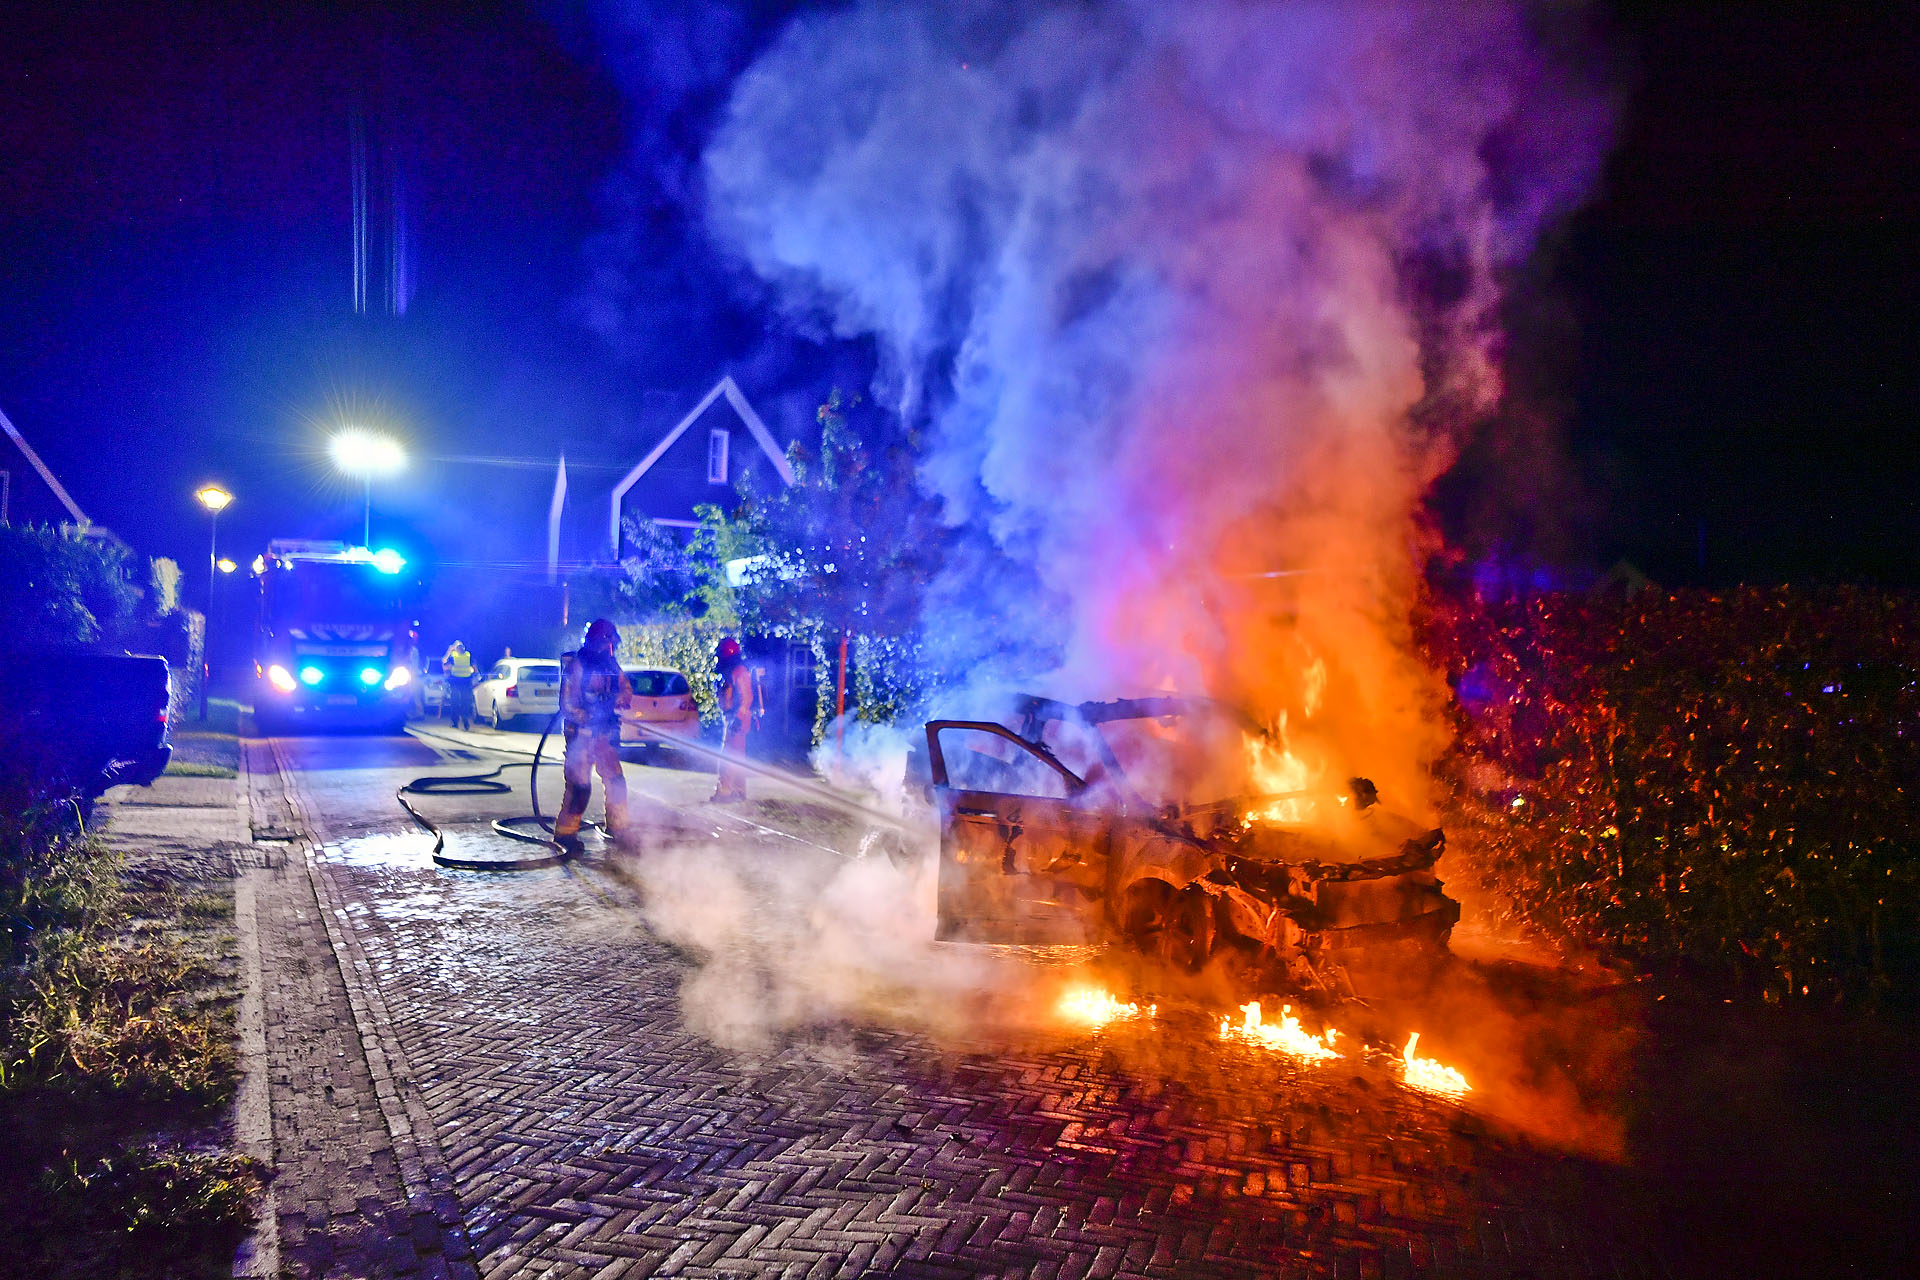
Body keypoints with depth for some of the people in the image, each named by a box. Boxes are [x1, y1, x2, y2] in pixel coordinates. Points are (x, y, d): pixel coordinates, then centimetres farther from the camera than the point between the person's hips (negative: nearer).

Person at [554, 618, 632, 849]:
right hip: (581, 734, -6)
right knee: (580, 785, -8)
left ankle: (618, 827, 19)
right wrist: (590, 718, -24)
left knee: (616, 780, 7)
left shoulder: (611, 664, 9)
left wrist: (616, 700, -10)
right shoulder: (576, 666, -11)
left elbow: (626, 691, 12)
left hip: (605, 733, 6)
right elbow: (567, 705, -14)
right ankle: (565, 832, 3)